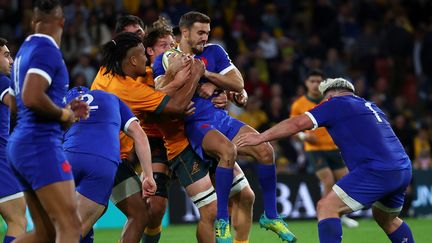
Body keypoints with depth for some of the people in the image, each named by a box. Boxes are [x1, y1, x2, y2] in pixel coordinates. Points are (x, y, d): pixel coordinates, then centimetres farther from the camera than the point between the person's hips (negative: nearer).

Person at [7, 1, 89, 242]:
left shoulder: (27, 49, 18)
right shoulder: (47, 50, -11)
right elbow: (31, 97, -25)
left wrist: (66, 111, 20)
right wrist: (63, 114, -10)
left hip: (21, 144, 10)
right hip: (41, 144, -10)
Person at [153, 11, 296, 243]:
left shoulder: (214, 52, 9)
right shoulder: (165, 60, 0)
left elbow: (238, 84, 4)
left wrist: (209, 78, -10)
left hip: (222, 118, 5)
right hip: (195, 125, -5)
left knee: (265, 150, -14)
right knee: (228, 150, -35)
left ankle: (270, 216, 4)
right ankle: (221, 221, -23)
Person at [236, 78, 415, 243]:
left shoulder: (336, 103, 4)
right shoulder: (371, 107, 27)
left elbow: (297, 124, 0)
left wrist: (260, 137, 7)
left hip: (377, 171, -8)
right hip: (403, 170, 8)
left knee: (326, 207, -7)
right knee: (386, 217, 30)